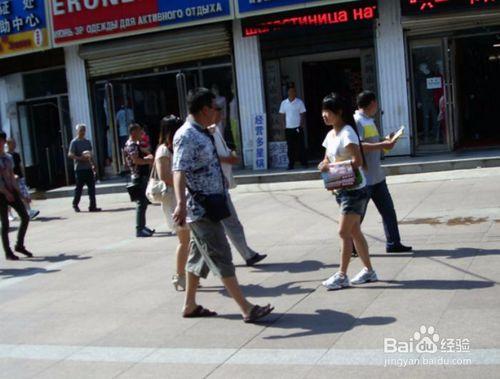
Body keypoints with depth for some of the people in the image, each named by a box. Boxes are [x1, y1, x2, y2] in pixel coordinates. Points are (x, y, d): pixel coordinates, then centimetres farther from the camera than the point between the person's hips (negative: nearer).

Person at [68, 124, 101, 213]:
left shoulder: (87, 142, 15)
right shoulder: (74, 142, -3)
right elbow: (70, 154, -11)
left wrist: (92, 164, 14)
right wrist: (80, 158, -24)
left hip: (88, 168, 6)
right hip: (79, 168, -6)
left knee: (92, 187, 1)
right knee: (79, 187, 1)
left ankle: (92, 206, 3)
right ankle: (75, 205, 17)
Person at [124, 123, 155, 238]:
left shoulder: (135, 144, 18)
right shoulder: (131, 145, -14)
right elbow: (136, 160, -25)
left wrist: (148, 158, 7)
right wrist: (149, 161, -13)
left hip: (143, 176, 10)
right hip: (139, 177, -10)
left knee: (144, 202, 15)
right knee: (141, 203, -9)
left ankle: (142, 226, 23)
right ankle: (139, 229, -7)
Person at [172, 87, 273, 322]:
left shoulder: (202, 133, 12)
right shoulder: (187, 136, -17)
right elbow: (179, 171, -29)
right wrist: (181, 203, -42)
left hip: (208, 206, 10)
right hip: (201, 208, -10)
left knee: (200, 255, 15)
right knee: (221, 257, -7)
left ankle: (190, 306, 26)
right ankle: (247, 309, -4)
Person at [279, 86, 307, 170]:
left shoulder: (299, 102, -1)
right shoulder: (284, 103, 5)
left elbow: (302, 115, -1)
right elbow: (282, 115, 7)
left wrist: (302, 126, -9)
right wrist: (283, 126, -2)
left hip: (298, 128, -2)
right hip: (288, 128, 2)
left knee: (300, 146, 1)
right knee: (290, 147, 6)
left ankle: (304, 163, 8)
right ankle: (291, 164, 11)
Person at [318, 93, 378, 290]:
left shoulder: (347, 133, -15)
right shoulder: (330, 135, 11)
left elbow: (357, 161, -24)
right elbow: (327, 160, 17)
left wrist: (333, 166, -22)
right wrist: (324, 165, -6)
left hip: (354, 189, -9)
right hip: (341, 190, 9)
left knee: (344, 232, -7)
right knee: (354, 231, 13)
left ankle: (342, 275, 0)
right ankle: (368, 270, 23)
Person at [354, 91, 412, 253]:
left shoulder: (369, 121, 16)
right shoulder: (357, 121, -15)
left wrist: (384, 142, 12)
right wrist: (382, 145, -22)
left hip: (376, 176, 10)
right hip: (363, 178, -10)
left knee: (388, 210, 10)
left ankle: (393, 243, 17)